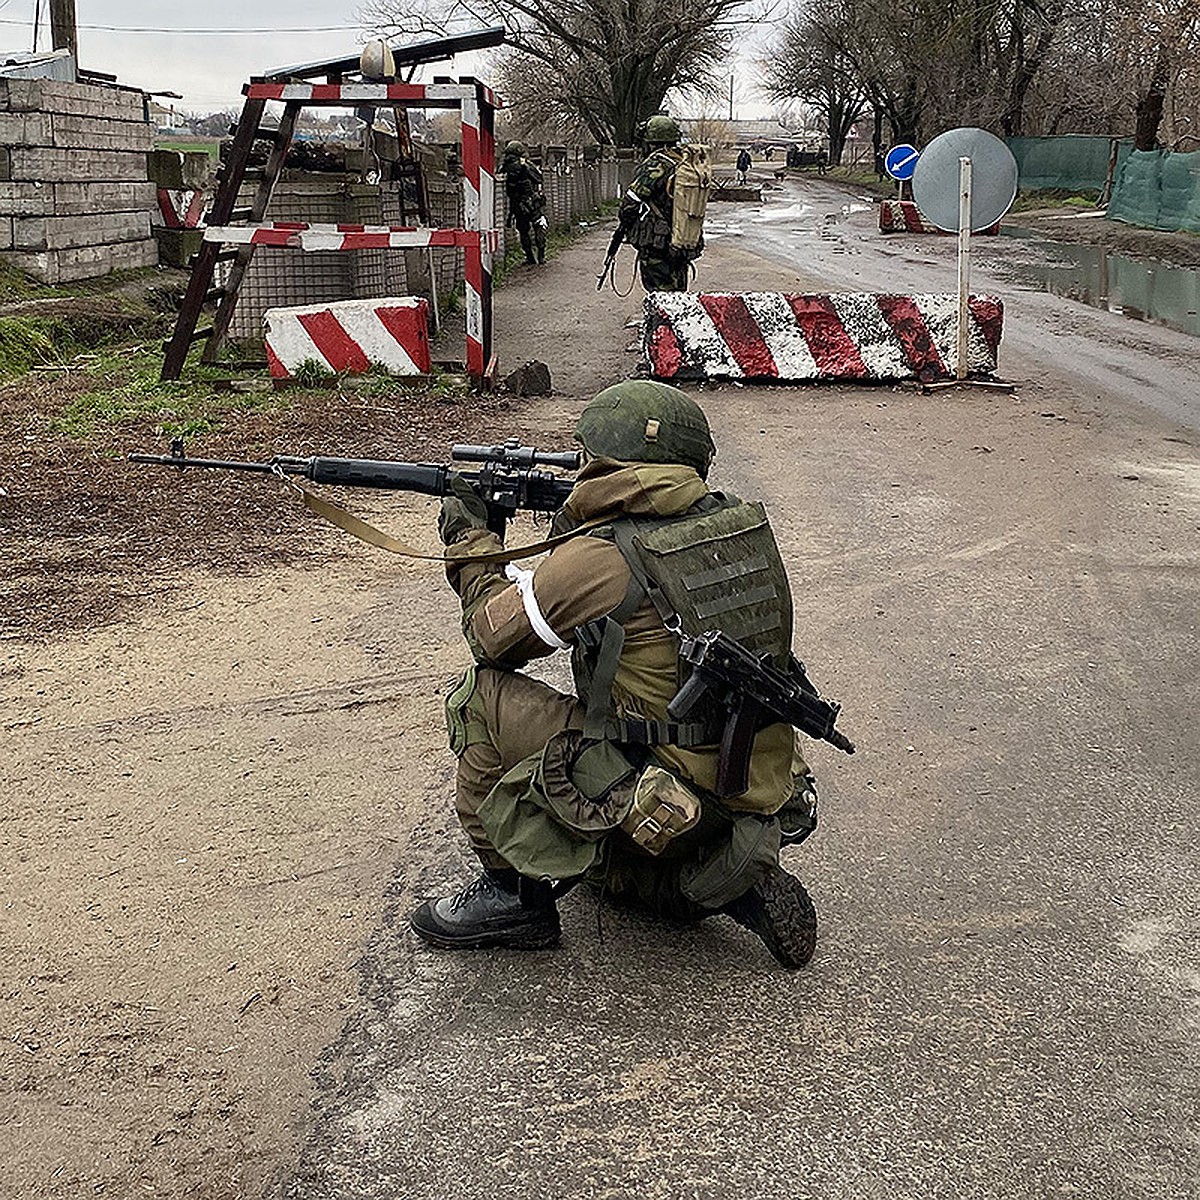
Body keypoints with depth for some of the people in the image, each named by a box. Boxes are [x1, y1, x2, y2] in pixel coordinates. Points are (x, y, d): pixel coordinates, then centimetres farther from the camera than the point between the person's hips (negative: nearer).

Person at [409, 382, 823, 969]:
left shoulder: (596, 561, -18)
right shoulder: (744, 525, 2)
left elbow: (493, 635, 1)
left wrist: (470, 543, 16)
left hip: (668, 814, -8)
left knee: (483, 695, -1)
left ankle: (512, 891, 8)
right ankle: (736, 885, 14)